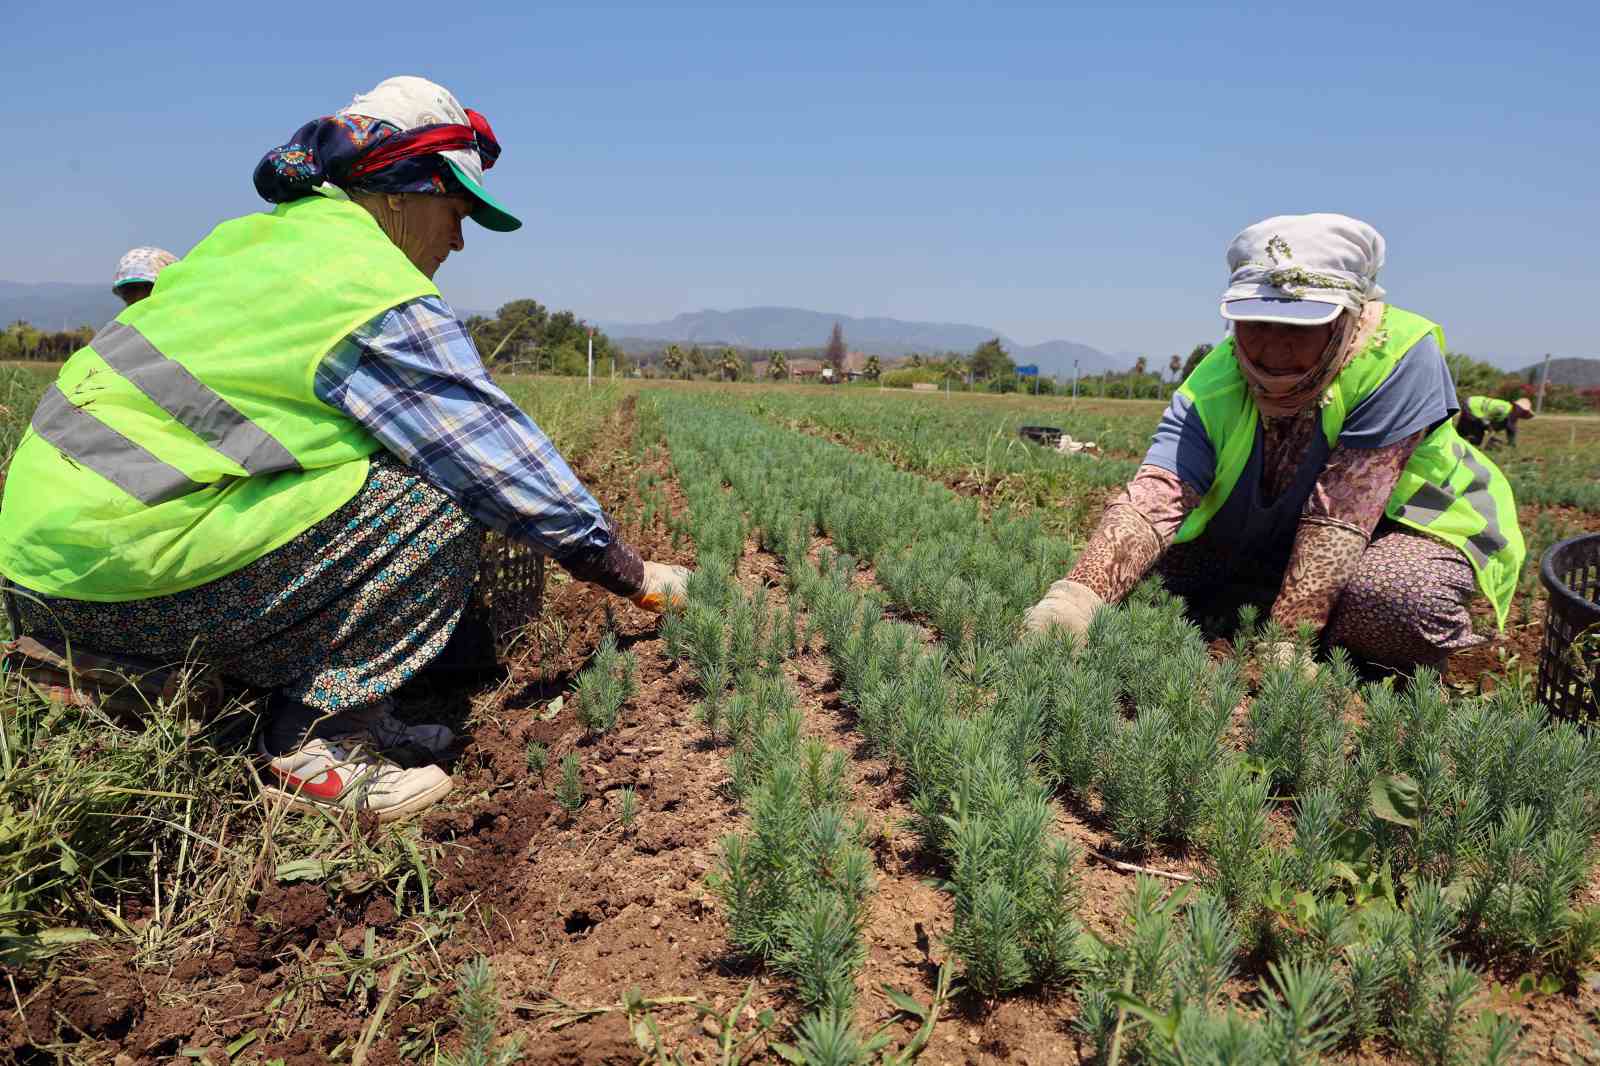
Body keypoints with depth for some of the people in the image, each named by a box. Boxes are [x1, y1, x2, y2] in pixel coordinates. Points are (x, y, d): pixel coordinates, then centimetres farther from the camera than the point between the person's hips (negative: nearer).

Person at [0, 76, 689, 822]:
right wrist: (635, 576, 0)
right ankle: (314, 752, -6)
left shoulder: (255, 235, 15)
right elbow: (507, 461, -11)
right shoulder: (382, 299, -12)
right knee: (439, 505, -9)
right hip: (116, 567, -9)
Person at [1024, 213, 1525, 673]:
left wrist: (1285, 638, -37)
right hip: (1272, 543, 4)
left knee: (1398, 599, -35)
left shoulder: (1399, 356, -31)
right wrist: (1078, 595, -55)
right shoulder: (1211, 390, -22)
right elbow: (1154, 500, -38)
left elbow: (1341, 512, -34)